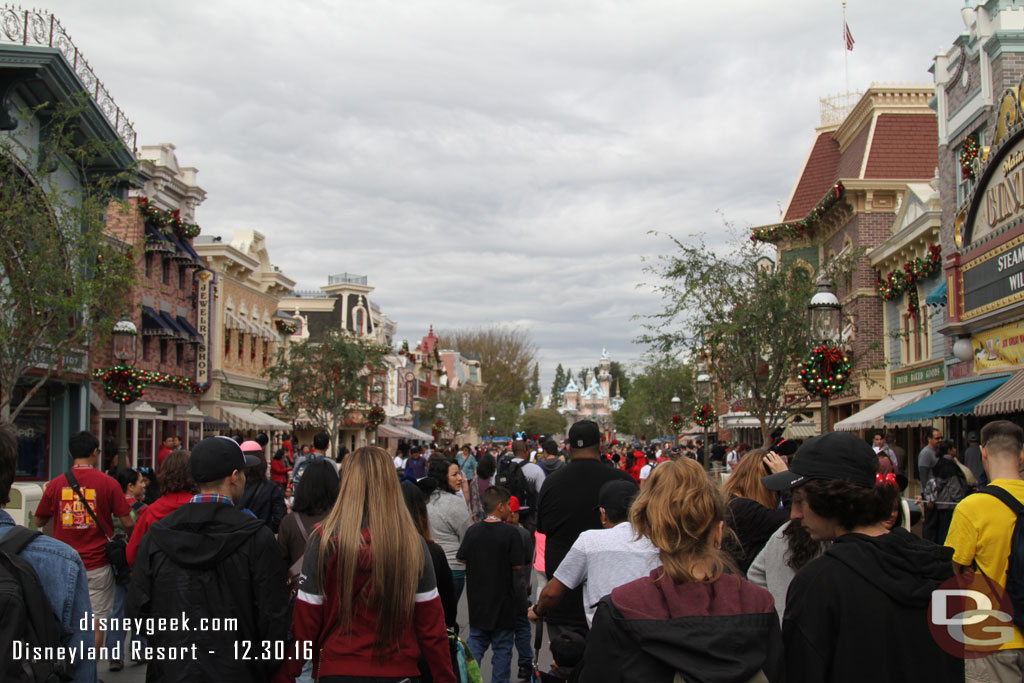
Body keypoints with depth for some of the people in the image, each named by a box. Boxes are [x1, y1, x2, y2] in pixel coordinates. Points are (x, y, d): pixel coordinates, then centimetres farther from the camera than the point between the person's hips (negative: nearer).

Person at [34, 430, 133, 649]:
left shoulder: (56, 484, -2)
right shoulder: (108, 483, -8)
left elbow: (39, 522, 10)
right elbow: (127, 523, -9)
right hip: (97, 565, -2)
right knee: (96, 621, 5)